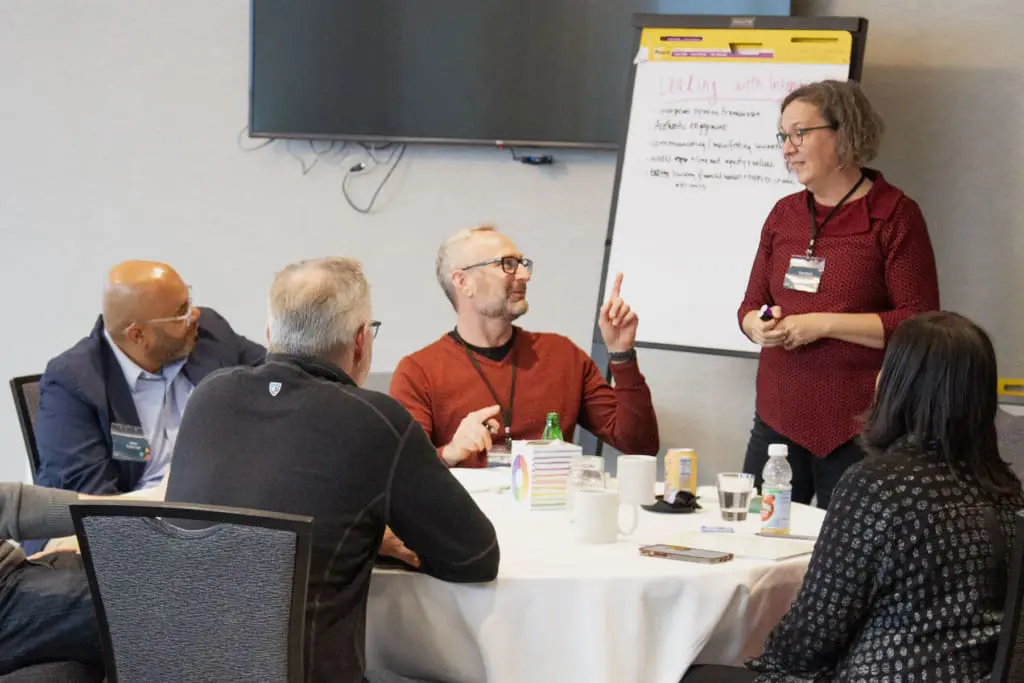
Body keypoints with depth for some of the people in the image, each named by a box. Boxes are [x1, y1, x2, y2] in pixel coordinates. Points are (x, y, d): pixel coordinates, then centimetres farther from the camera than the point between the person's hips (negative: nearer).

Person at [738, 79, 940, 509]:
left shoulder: (895, 215, -5)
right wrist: (760, 326, -4)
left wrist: (824, 324, -15)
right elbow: (751, 305, 20)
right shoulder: (784, 214, 14)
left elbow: (920, 323, -10)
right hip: (777, 421, 5)